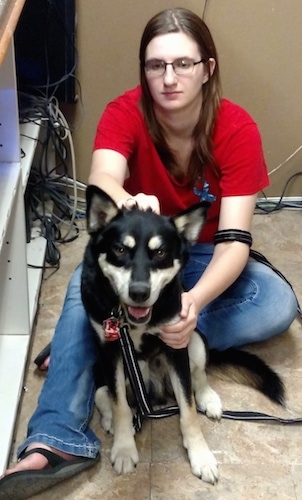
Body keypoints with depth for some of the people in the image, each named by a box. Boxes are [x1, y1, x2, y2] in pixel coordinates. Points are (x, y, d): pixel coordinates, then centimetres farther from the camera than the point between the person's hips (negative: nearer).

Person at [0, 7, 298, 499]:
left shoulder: (237, 129, -22)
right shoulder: (125, 113, -20)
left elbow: (234, 239, -27)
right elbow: (102, 180, -40)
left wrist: (195, 301, -47)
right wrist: (129, 204, -66)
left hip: (203, 256, 1)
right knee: (87, 283, -31)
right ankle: (57, 441, -40)